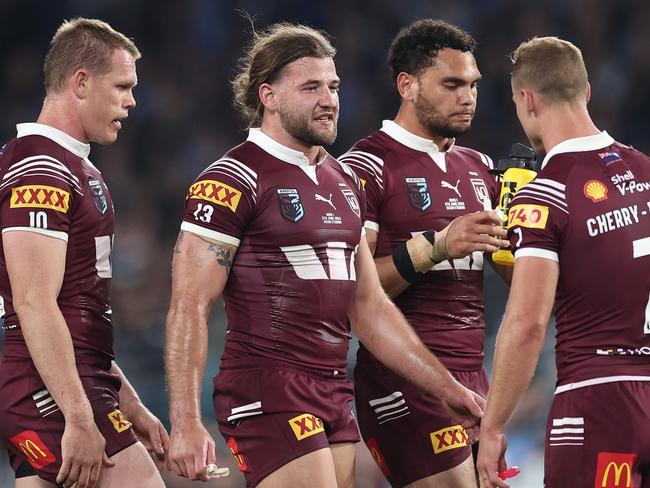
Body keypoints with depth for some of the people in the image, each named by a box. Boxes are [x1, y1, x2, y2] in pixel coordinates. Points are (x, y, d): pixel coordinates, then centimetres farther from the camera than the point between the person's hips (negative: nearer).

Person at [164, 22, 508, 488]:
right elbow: (189, 309, -12)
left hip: (334, 396, 8)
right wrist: (186, 424, -21)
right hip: (267, 393, -8)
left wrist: (446, 387, 18)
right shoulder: (233, 180, -8)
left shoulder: (345, 182, 17)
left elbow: (370, 308, 22)